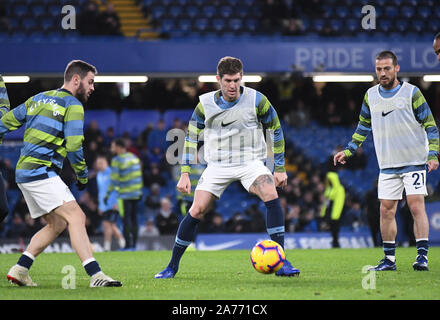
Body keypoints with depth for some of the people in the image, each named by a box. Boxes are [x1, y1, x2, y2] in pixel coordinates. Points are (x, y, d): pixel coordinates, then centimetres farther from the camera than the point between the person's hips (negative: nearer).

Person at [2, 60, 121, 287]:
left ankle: (19, 270, 14)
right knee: (76, 217, -16)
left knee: (57, 225, 16)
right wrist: (83, 176, 0)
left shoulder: (39, 98, 19)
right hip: (41, 172, -9)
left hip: (23, 172, 9)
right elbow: (74, 146, -13)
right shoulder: (72, 105, -5)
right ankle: (95, 275, -28)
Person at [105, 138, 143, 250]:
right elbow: (139, 176, 12)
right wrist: (140, 191, 19)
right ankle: (134, 245, 11)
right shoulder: (134, 157, 8)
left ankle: (128, 245, -7)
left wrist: (108, 194, -8)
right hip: (136, 193, 6)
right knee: (134, 218, 9)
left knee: (126, 219, -4)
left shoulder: (116, 160, -11)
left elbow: (114, 179, -14)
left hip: (124, 194, -6)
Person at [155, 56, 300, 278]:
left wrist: (280, 168, 4)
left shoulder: (256, 100, -8)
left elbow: (276, 130, 5)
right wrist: (185, 173, 3)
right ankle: (172, 266, 9)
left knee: (271, 196, -27)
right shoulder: (205, 104, -3)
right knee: (196, 211, -8)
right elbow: (191, 137, 8)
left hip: (250, 162, -1)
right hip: (217, 166, 1)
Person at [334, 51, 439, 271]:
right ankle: (389, 259, 10)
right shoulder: (371, 96, 8)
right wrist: (348, 151, 17)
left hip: (414, 162, -4)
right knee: (386, 210, 1)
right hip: (387, 165, 4)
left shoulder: (411, 93, -5)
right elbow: (364, 126, 22)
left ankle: (422, 256, -12)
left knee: (416, 206, -13)